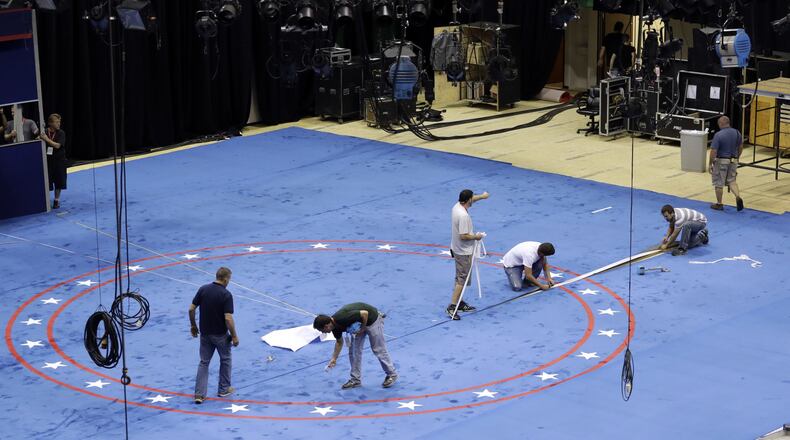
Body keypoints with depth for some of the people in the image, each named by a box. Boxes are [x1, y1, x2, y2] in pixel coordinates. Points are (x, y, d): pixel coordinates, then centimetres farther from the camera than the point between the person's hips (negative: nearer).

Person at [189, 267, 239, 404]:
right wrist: (234, 336, -11)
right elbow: (228, 318, -22)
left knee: (203, 362, 11)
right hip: (220, 334, -4)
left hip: (205, 333, 4)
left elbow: (191, 309, -2)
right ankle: (224, 389, 28)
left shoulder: (203, 289, -4)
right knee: (225, 360, 19)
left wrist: (193, 326, 12)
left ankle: (199, 393, 2)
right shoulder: (226, 295, -19)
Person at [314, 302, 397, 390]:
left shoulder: (343, 318, -34)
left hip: (372, 319, -8)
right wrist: (334, 359, 11)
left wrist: (362, 329, -20)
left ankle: (392, 375, 14)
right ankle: (356, 379, 12)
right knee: (353, 351, 5)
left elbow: (365, 313, -32)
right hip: (359, 323, 8)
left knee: (378, 350, 0)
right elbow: (339, 342, 12)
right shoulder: (335, 325, -7)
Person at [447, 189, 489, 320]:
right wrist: (476, 237, -13)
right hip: (464, 252, -10)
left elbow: (470, 200, 23)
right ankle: (452, 306, -7)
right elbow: (464, 236, -29)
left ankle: (459, 303, 27)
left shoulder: (457, 206, -1)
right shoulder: (463, 215, -29)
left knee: (460, 278, 18)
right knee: (463, 279, -5)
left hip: (457, 249, 10)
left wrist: (482, 196, 34)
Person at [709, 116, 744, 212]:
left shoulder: (718, 135, -19)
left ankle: (719, 204, 17)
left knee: (718, 183, 8)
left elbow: (713, 151, -18)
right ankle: (738, 197, -6)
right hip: (733, 161, 5)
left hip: (721, 161, -5)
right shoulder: (737, 133, 0)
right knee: (732, 180, 17)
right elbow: (741, 148, 11)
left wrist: (710, 164, -9)